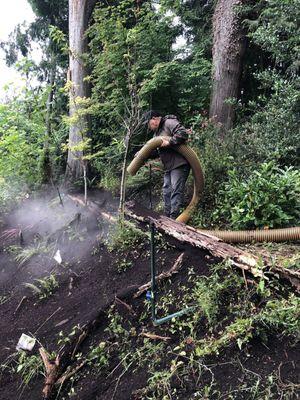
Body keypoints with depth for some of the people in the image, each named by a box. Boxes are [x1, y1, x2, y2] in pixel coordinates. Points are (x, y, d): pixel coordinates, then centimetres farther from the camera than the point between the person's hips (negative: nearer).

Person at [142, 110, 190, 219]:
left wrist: (169, 142, -22)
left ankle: (174, 217, -9)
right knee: (166, 192, 11)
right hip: (168, 167, 10)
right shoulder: (157, 132, 23)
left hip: (179, 164, -10)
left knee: (176, 190, -10)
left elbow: (183, 133, -22)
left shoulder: (169, 123, -7)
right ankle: (167, 217, 19)